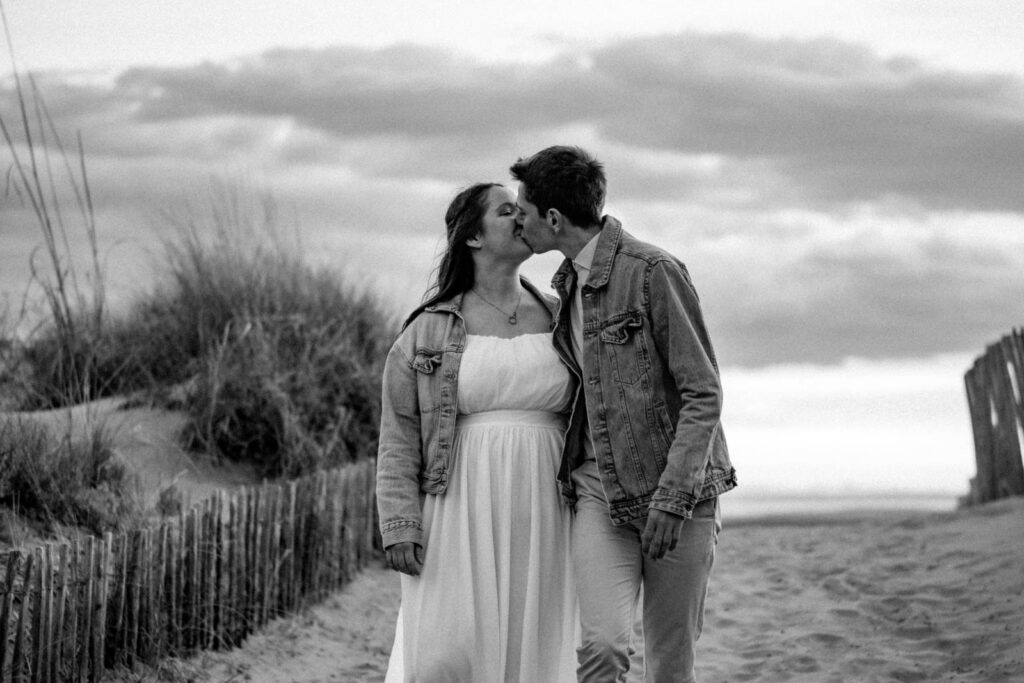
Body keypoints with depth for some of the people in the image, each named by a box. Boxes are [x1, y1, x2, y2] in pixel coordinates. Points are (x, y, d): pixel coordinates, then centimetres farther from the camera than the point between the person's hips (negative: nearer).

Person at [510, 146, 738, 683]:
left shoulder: (654, 271, -10)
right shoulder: (566, 285, 13)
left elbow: (704, 394, -12)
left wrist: (672, 496, -19)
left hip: (679, 493, -5)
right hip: (598, 490, 5)